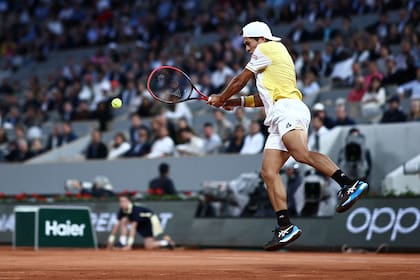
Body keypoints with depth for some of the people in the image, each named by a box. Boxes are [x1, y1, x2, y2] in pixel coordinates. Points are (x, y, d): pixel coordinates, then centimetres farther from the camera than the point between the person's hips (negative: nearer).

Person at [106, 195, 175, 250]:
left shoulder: (135, 210, -36)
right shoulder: (122, 211, -16)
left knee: (148, 247, -17)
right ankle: (123, 243, -16)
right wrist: (111, 241, -15)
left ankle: (166, 241, 7)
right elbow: (117, 225, -12)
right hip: (140, 223, 7)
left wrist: (129, 244, -44)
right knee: (123, 220, -20)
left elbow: (133, 227, -40)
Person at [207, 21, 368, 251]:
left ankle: (350, 184, -42)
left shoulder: (267, 49, 8)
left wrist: (221, 98, 27)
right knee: (268, 172, -2)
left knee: (301, 154, -32)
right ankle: (285, 227, -8)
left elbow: (240, 81, 12)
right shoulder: (273, 60, 36)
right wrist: (238, 102, 35)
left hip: (287, 109, -10)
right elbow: (267, 98, 42)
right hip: (278, 119, 10)